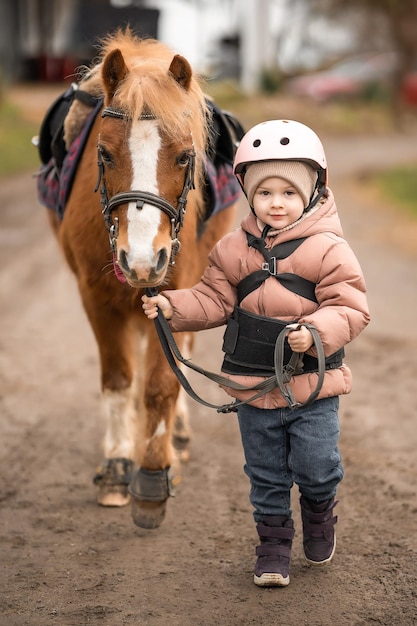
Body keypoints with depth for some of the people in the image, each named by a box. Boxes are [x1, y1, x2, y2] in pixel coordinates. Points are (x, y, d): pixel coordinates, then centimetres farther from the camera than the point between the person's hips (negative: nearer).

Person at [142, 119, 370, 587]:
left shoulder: (328, 249, -11)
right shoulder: (233, 250, 0)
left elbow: (351, 308, -13)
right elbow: (214, 300, 6)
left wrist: (317, 332, -30)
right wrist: (173, 306, -10)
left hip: (313, 388, -3)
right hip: (253, 388, 3)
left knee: (315, 468, 1)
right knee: (265, 475, 13)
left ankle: (319, 512, 34)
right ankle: (273, 541, 31)